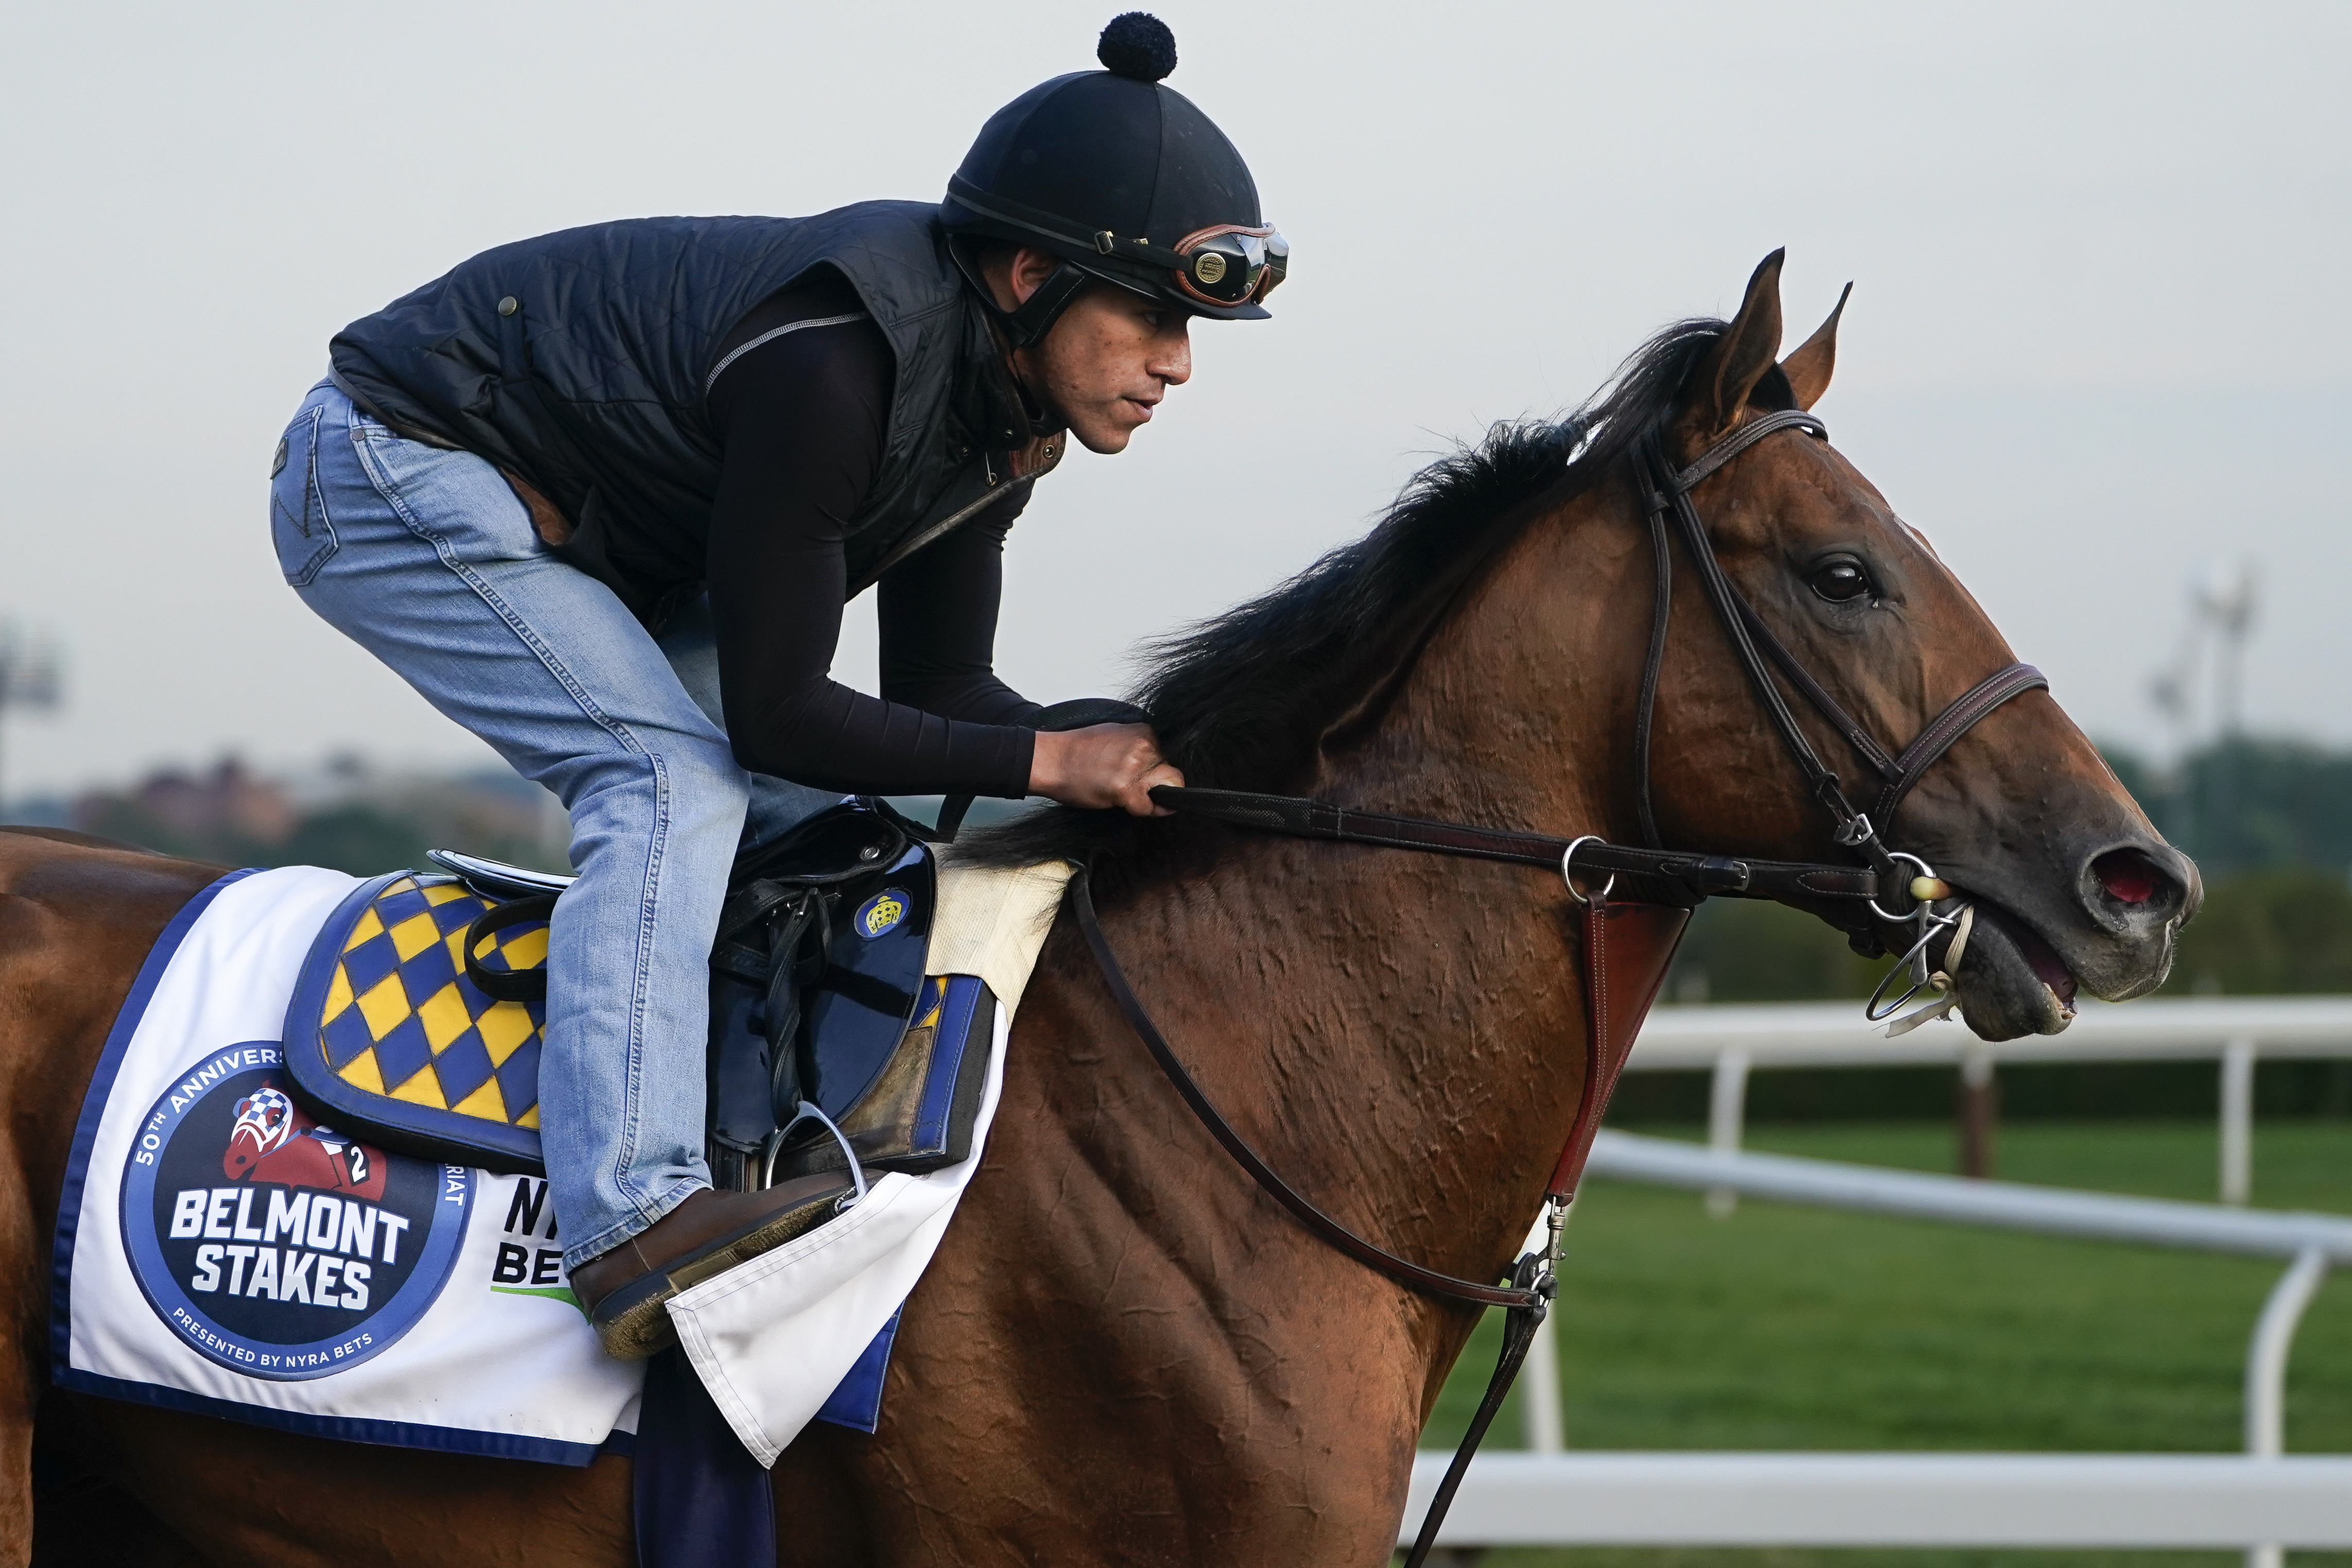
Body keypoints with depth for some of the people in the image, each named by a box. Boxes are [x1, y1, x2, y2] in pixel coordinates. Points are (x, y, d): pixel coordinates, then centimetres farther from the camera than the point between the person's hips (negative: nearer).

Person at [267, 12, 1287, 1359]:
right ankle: (632, 1218, -39)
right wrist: (1048, 762, -28)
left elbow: (938, 690, 1)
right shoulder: (832, 360, -33)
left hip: (588, 550, 10)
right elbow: (776, 714, -30)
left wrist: (1135, 768, -15)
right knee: (676, 779, -26)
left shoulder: (1004, 410, -5)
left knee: (821, 820, 4)